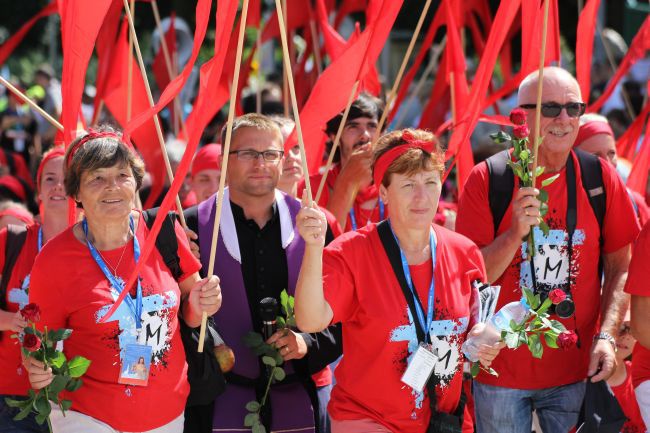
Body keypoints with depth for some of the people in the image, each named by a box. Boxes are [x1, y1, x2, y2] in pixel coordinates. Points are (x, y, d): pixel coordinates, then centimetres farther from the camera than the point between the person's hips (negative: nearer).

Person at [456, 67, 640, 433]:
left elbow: (620, 269, 3)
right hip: (501, 370, -1)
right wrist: (517, 232, -23)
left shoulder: (601, 177, -1)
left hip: (576, 370, 1)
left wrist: (607, 336, -10)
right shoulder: (487, 180, -6)